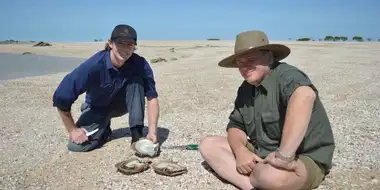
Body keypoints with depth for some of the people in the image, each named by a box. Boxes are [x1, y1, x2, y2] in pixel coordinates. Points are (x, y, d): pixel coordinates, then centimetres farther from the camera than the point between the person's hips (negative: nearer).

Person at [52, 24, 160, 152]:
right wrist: (72, 130, -19)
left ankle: (137, 135, -23)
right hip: (97, 108, -1)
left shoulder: (139, 64, -26)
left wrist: (152, 131, -35)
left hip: (121, 103, 1)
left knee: (136, 81, -28)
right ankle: (104, 129, 12)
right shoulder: (93, 66, -32)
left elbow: (152, 97, -24)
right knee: (77, 145, -21)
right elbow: (61, 97, -25)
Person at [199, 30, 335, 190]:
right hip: (260, 154, 8)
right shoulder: (245, 89, 5)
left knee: (272, 176, -41)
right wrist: (240, 151, -16)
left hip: (304, 159, -8)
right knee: (208, 144, -2)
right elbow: (236, 125, 7)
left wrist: (284, 155, -44)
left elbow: (305, 95, -42)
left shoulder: (285, 76, -19)